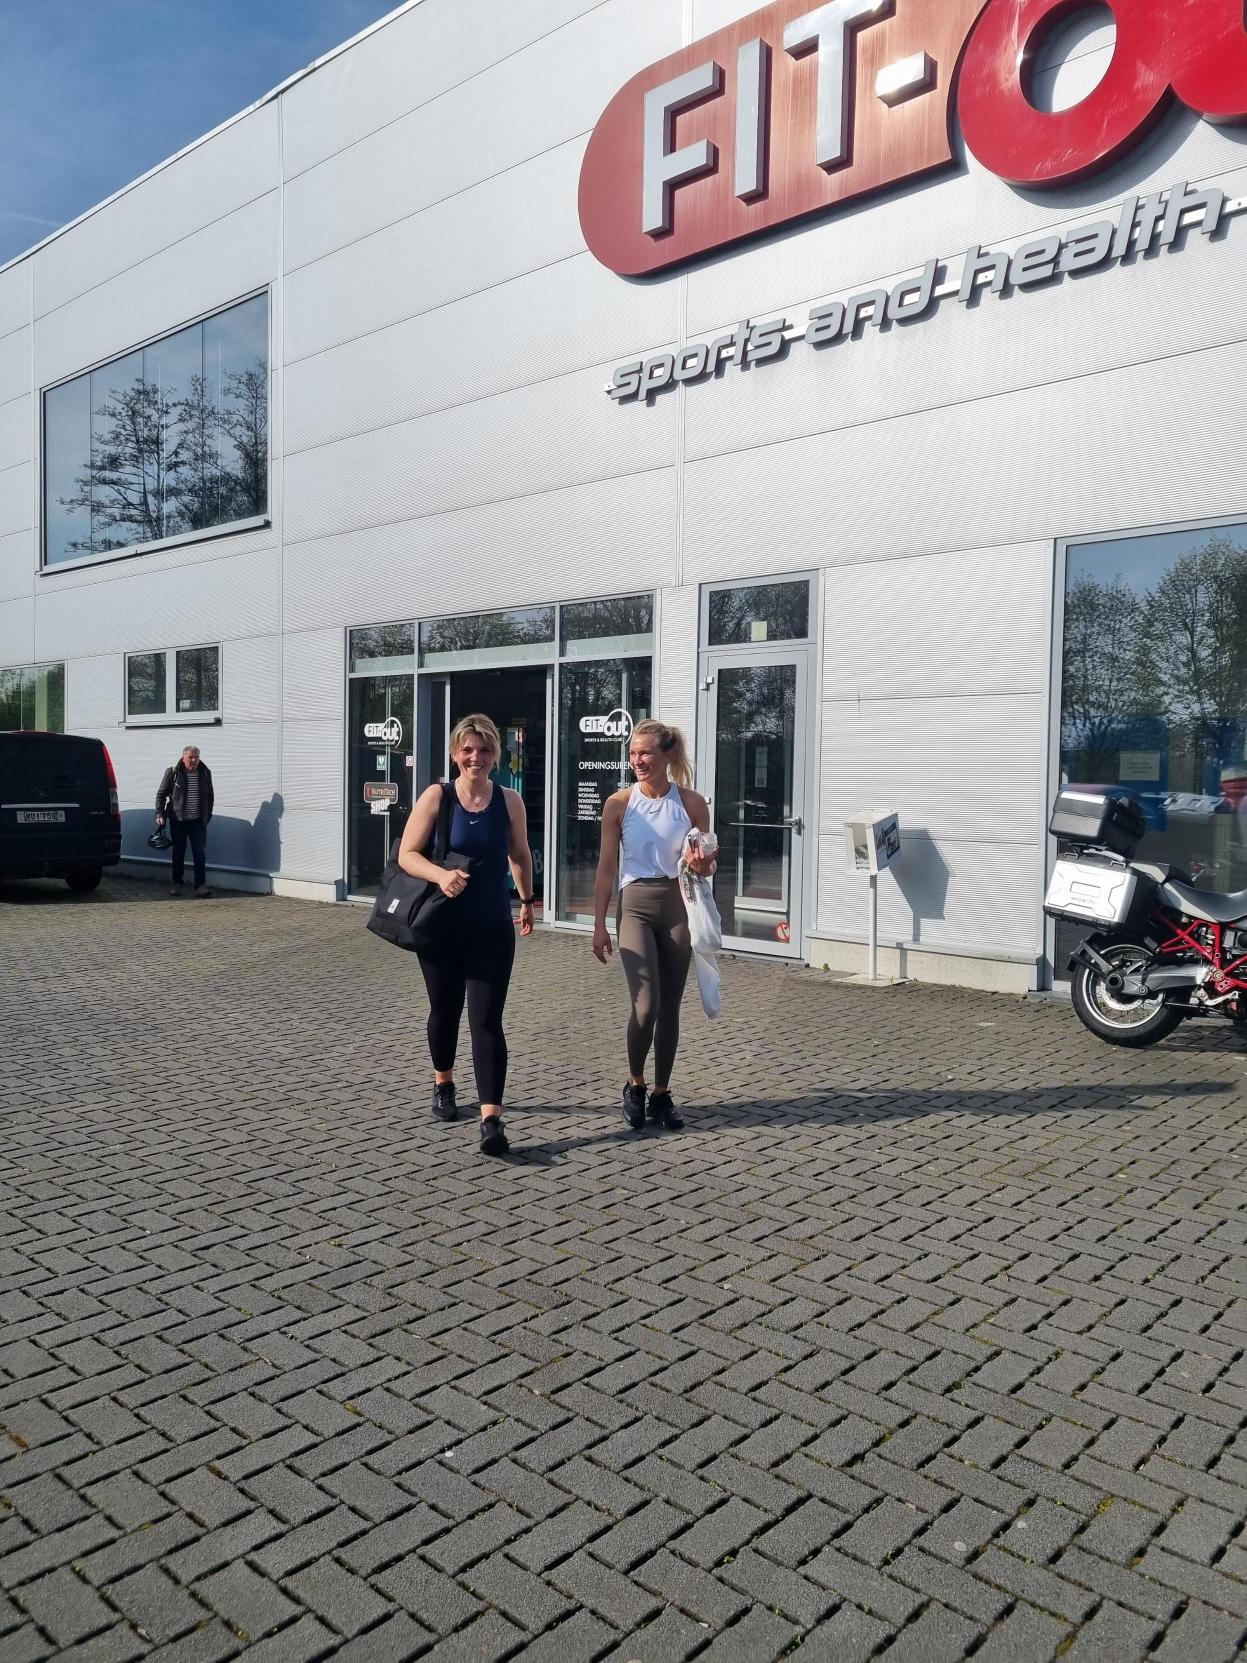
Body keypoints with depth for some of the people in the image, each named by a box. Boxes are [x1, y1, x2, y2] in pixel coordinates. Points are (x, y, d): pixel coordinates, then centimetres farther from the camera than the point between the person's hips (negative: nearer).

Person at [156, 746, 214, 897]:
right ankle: (177, 884, 21)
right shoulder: (172, 773, -2)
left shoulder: (205, 773, 5)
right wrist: (160, 814, -5)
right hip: (178, 821, -1)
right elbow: (161, 794, 3)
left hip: (198, 821, 1)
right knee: (178, 853, 9)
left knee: (199, 853, -6)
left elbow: (209, 797, 14)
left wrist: (207, 816, 12)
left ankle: (200, 886, -7)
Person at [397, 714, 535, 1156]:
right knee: (445, 1009, 17)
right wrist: (441, 875, -27)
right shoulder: (436, 797, -7)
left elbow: (520, 855, 15)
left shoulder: (509, 801, -1)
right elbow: (407, 854, -9)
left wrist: (526, 901, 25)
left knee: (487, 1020, -8)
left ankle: (491, 1120, -11)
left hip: (492, 929, 0)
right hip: (441, 925, 0)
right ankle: (443, 1084, 43)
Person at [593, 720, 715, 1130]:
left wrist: (702, 865, -16)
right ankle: (635, 1085, 13)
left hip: (678, 904, 2)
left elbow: (708, 865, 8)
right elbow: (607, 867, 3)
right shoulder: (619, 804, -1)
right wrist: (599, 924, 1)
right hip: (636, 903, -1)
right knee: (646, 1006, -13)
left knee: (670, 1007, 7)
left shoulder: (691, 802, 0)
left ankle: (661, 1094, 23)